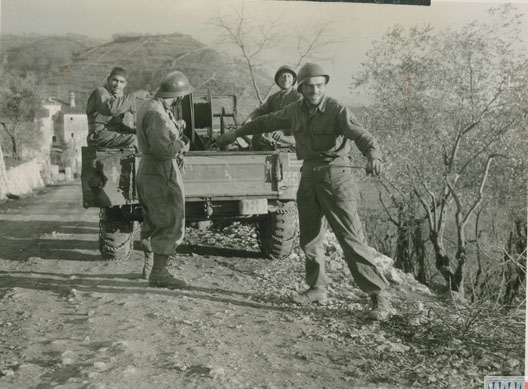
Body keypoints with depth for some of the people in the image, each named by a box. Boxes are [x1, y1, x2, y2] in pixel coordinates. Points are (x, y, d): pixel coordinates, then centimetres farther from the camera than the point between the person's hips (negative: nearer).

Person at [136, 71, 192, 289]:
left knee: (153, 222, 21)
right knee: (171, 224, -6)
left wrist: (176, 127, 5)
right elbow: (162, 148, -28)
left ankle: (149, 267, 34)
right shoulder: (156, 113, -21)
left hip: (148, 171, 11)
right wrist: (181, 144, -12)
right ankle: (159, 274, -3)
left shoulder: (151, 107, 12)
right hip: (161, 173, -11)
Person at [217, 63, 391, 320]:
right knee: (309, 237, 12)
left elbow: (362, 135, -24)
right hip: (309, 176, 7)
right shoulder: (296, 110, 8)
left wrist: (373, 156, -46)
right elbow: (267, 122, 23)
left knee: (351, 238, -10)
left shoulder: (337, 110, -11)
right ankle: (317, 289, 28)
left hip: (335, 176, -6)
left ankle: (379, 295, -5)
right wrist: (235, 133, 31)